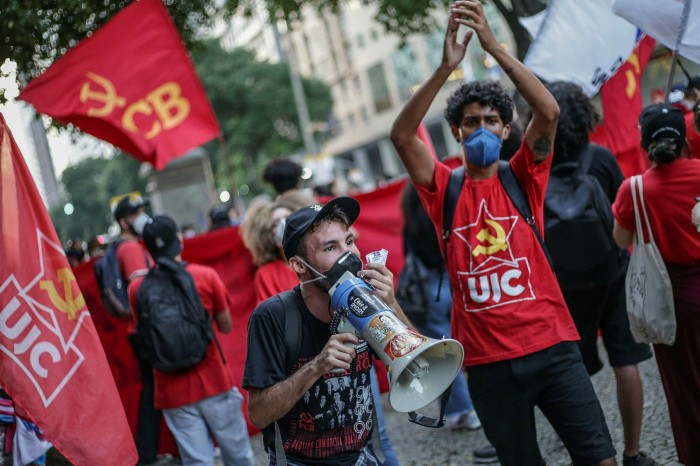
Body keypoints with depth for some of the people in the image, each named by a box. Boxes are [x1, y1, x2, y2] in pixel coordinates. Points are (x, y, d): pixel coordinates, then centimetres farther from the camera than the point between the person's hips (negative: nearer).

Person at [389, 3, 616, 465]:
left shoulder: (523, 178, 4)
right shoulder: (444, 189, 5)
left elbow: (549, 111, -12)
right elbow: (401, 135, -11)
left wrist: (495, 47, -17)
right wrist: (446, 67, -18)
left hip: (551, 345, 0)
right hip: (487, 361, 1)